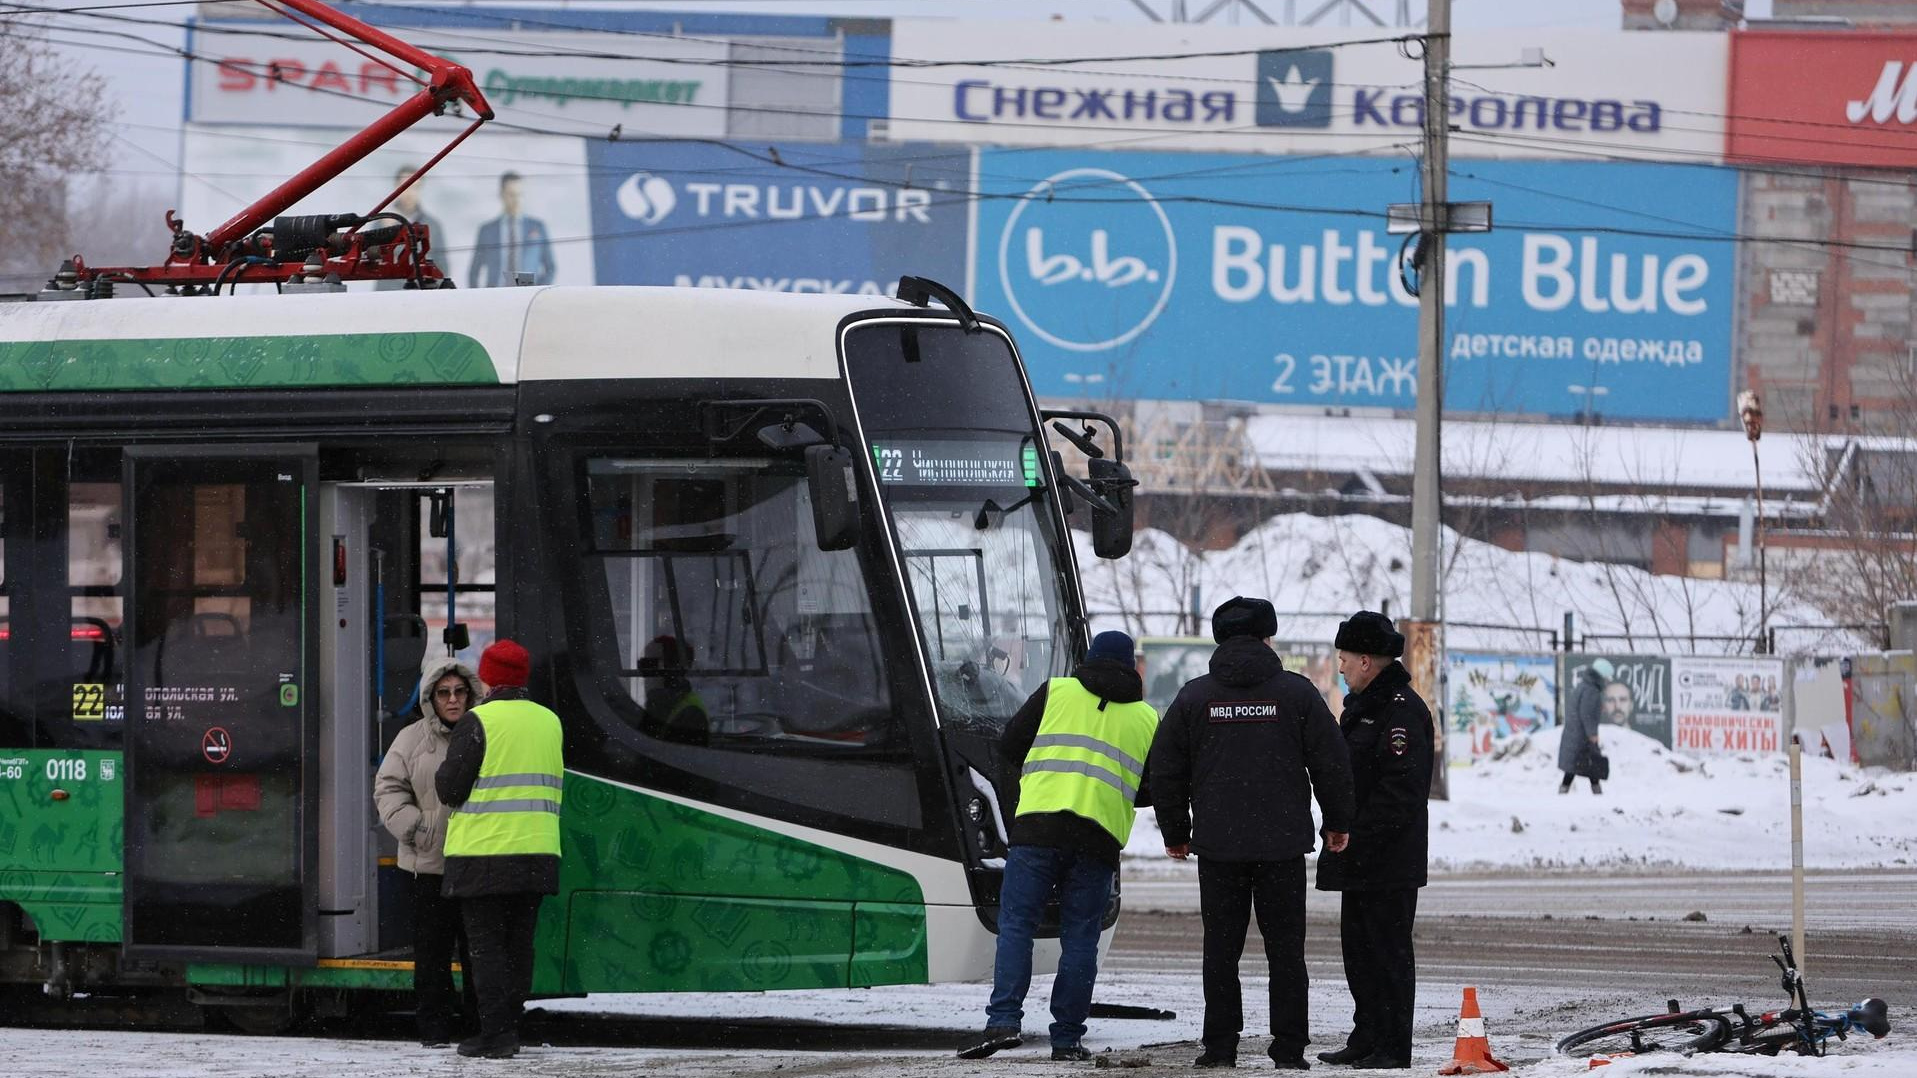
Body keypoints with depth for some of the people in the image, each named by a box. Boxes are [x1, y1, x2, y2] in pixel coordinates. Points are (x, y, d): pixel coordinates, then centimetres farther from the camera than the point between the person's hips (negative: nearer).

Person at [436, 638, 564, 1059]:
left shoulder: (479, 723, -10)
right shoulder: (549, 722, 10)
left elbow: (449, 789, -10)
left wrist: (444, 771, 11)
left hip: (484, 854, -6)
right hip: (537, 852, 6)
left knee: (486, 944, -2)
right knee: (519, 943, 12)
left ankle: (494, 1034, -6)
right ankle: (510, 1030, 14)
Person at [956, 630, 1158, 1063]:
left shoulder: (1056, 692, 11)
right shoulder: (1146, 719, 16)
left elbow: (1008, 749, 12)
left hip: (1037, 825, -1)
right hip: (1100, 835, 1)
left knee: (1016, 925, -1)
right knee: (1080, 937, 6)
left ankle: (1003, 1019, -16)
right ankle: (1067, 1037, 3)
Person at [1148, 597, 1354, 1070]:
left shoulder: (1195, 696, 2)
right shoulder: (1296, 692, 0)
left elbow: (1166, 770, 6)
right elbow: (1331, 762, 2)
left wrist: (1175, 832, 16)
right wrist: (1338, 822, 15)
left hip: (1217, 844, 0)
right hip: (1284, 844, 0)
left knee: (1221, 947, 6)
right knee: (1285, 947, 5)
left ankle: (1220, 1045, 4)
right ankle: (1290, 1047, 3)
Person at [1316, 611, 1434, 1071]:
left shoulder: (1402, 710, -15)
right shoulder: (1362, 706, 19)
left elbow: (1401, 788, -22)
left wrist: (1359, 837, -22)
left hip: (1389, 859, -10)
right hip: (1360, 860, 10)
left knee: (1388, 950, -7)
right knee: (1358, 946, 14)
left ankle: (1393, 1046, -4)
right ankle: (1366, 1040, 22)